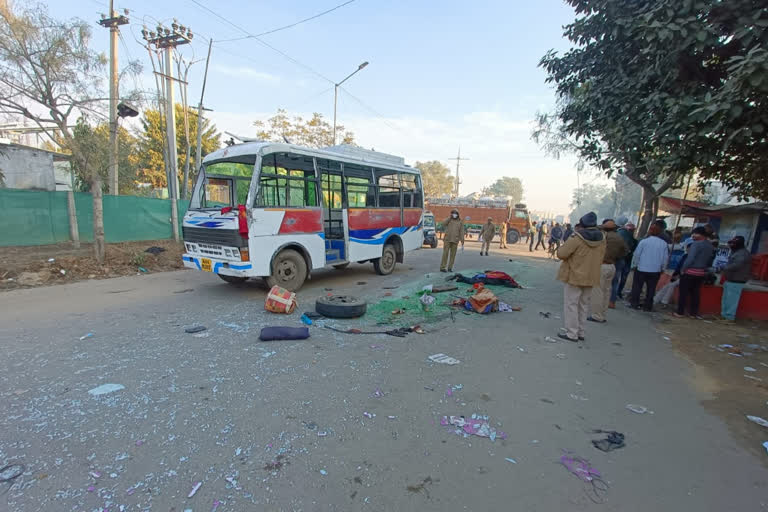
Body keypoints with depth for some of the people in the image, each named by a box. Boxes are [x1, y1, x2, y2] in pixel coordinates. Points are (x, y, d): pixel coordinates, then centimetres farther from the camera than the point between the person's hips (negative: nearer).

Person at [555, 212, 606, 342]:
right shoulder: (601, 238, 3)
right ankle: (580, 332, 24)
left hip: (574, 276, -7)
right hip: (591, 277, 7)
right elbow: (601, 257, 15)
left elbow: (561, 253, -18)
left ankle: (572, 333, 4)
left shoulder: (577, 238, -19)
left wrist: (564, 246, -1)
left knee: (571, 304, 2)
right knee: (583, 305, 16)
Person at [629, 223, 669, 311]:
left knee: (637, 286, 7)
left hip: (641, 268, -3)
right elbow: (665, 258, 6)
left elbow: (637, 254, -6)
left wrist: (634, 265, 5)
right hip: (656, 270, 3)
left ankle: (634, 303, 8)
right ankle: (648, 306, 12)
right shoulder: (664, 244, 0)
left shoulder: (644, 241, -9)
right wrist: (662, 268, 17)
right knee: (651, 289, 9)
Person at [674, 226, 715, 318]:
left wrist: (683, 269, -12)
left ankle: (680, 312, 3)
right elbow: (710, 260, 13)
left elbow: (690, 258, -21)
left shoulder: (697, 244, -16)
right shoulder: (711, 246, 10)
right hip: (702, 273, 7)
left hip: (690, 272, -7)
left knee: (683, 292, 0)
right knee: (695, 293, 13)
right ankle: (694, 313, 17)